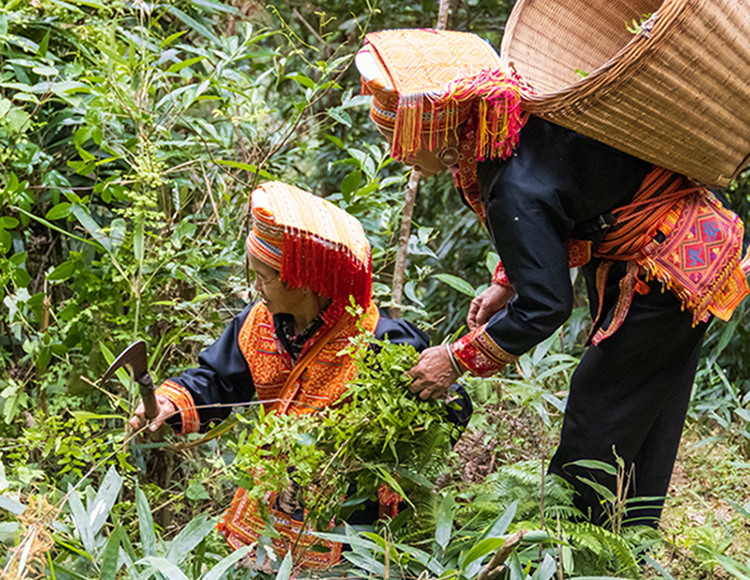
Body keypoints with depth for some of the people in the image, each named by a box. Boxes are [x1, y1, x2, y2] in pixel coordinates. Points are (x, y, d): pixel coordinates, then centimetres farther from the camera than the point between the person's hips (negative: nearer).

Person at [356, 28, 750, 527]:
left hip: (670, 268, -10)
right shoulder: (508, 110, -2)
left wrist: (457, 359, -14)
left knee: (596, 411, 0)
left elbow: (546, 304, -25)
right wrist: (506, 283, 11)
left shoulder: (513, 190, -30)